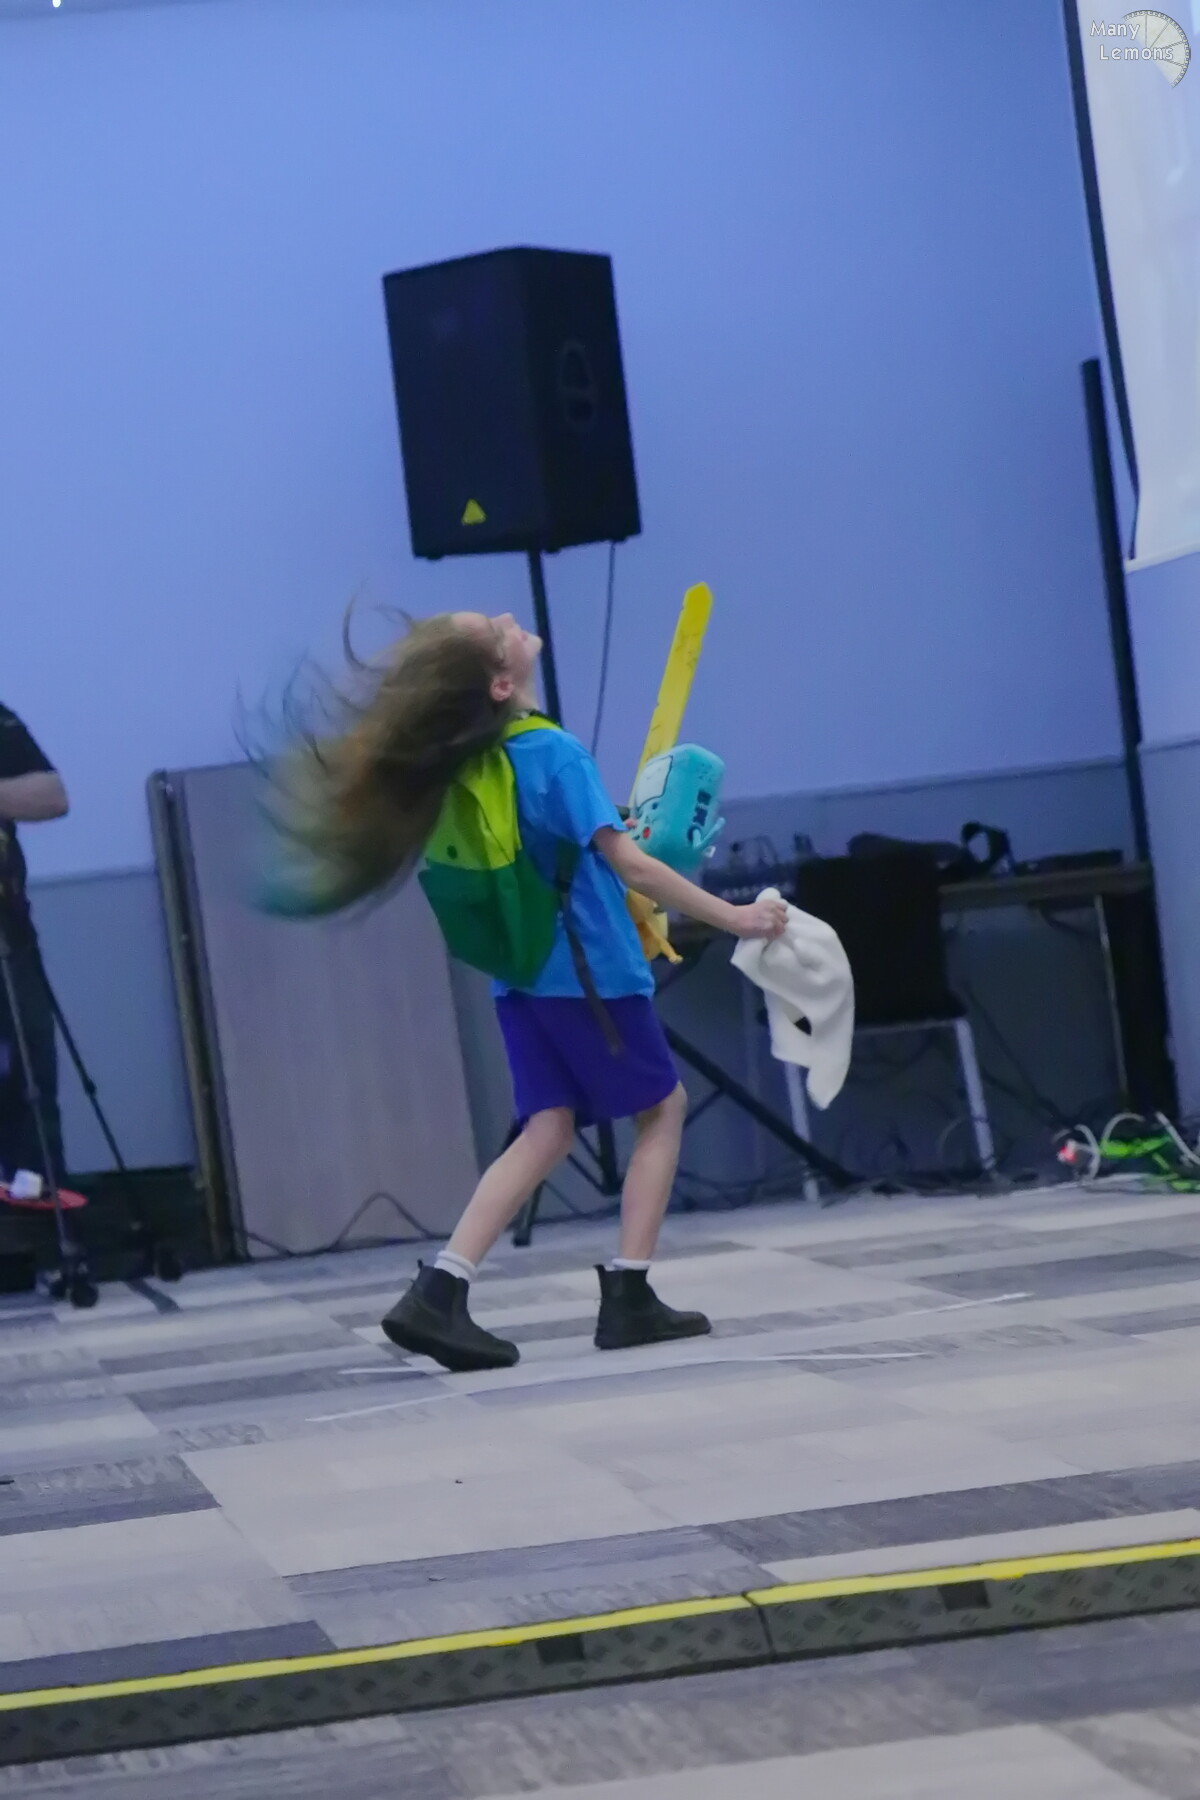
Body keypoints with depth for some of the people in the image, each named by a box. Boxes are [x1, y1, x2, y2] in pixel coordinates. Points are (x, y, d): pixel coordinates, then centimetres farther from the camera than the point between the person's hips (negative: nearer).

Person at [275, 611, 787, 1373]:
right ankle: (629, 1297, 6)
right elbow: (627, 862, -21)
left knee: (547, 1131, 6)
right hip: (589, 971, -6)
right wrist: (731, 917, -16)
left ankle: (439, 1294, -9)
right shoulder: (555, 753, -18)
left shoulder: (474, 764, 4)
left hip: (523, 975, 6)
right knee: (663, 1107, 11)